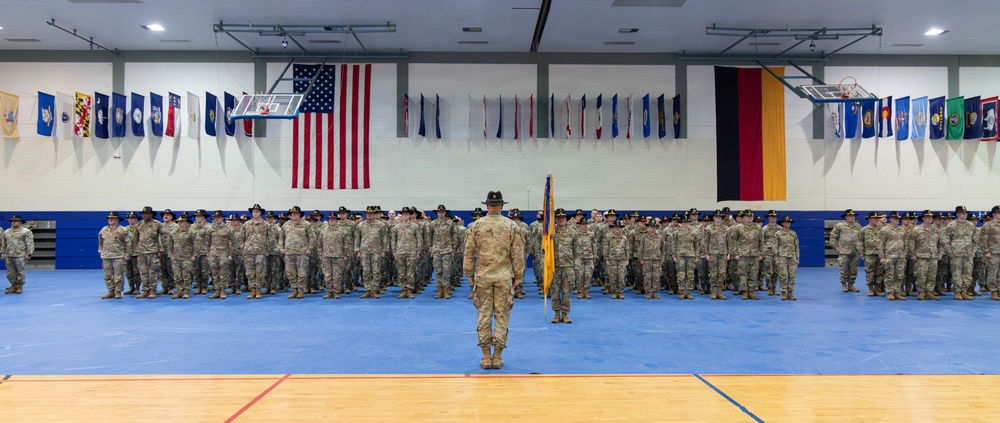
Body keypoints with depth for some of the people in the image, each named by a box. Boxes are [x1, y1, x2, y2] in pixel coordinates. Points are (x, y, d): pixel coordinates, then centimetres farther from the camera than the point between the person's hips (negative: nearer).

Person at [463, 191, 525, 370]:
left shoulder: (476, 225, 0)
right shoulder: (512, 226, -2)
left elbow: (469, 252, 2)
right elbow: (518, 253, -2)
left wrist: (469, 274, 12)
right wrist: (518, 275, 7)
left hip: (482, 276, 1)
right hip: (504, 277, -1)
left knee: (484, 315, 7)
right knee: (502, 316, 6)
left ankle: (486, 358, 9)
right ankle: (497, 357, 7)